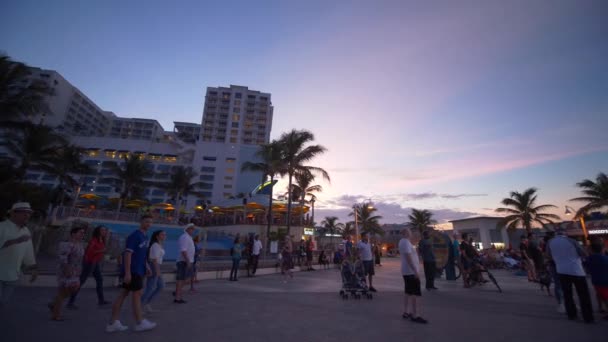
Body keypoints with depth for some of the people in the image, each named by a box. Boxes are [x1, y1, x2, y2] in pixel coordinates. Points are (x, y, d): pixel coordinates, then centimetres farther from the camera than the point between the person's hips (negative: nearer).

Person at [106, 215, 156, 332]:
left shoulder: (145, 236, 12)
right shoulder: (134, 235, -17)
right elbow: (128, 254, -21)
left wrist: (146, 266, 19)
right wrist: (127, 272, -23)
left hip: (137, 270, 9)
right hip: (133, 270, -9)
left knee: (124, 293, 12)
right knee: (137, 294, 0)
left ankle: (113, 323, 21)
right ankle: (140, 323, 12)